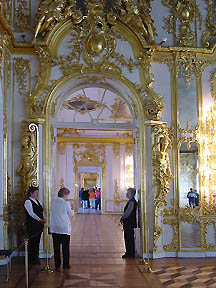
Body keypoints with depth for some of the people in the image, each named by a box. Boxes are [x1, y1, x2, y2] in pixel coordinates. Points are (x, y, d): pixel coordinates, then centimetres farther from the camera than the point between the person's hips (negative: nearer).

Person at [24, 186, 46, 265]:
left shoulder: (37, 201, 16)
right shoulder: (28, 201, -10)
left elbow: (41, 211, 16)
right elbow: (31, 213, -19)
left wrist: (44, 219, 0)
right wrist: (40, 220, -26)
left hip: (39, 225, 8)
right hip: (32, 225, -8)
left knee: (37, 241, 11)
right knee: (32, 242, -2)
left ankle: (35, 258, 20)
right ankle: (31, 260, 7)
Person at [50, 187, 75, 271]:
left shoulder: (53, 202, 0)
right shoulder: (66, 204, -13)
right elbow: (71, 214, -2)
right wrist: (71, 208, 17)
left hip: (54, 229, 4)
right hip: (65, 229, -4)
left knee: (56, 248, 10)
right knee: (65, 248, 8)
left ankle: (57, 265, 13)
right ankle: (65, 265, 15)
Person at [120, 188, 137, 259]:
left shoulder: (132, 202, -19)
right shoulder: (131, 201, 13)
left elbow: (127, 213, -21)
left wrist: (122, 218, -6)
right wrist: (123, 218, 7)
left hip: (129, 223, -10)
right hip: (129, 223, 10)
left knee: (128, 238, -2)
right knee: (130, 239, 15)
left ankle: (129, 254, 5)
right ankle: (131, 253, 23)